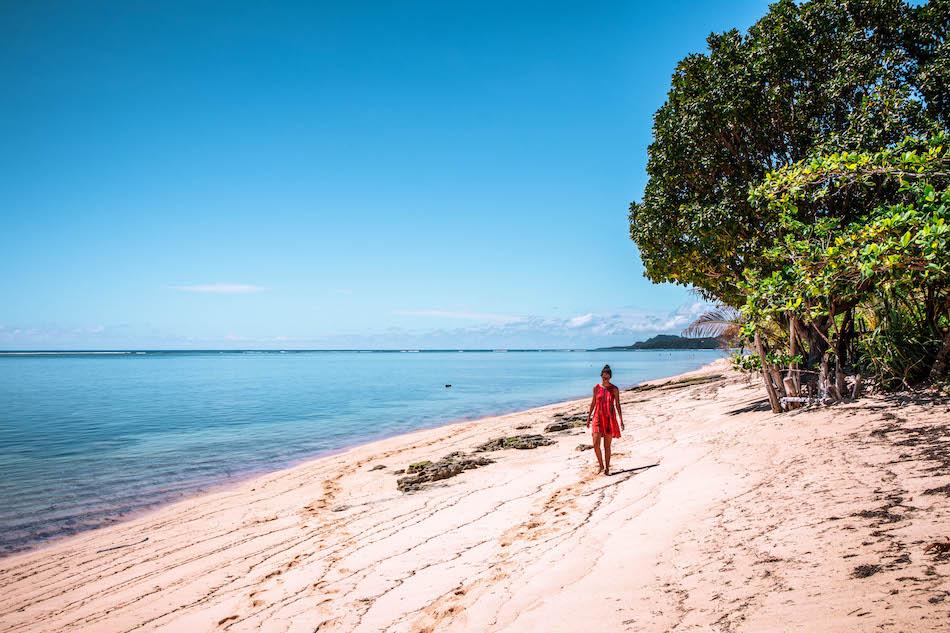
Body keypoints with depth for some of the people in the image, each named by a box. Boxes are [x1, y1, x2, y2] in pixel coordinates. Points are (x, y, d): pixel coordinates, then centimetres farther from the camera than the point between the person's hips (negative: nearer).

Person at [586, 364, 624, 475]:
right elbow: (593, 403, 9)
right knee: (596, 444, -8)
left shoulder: (614, 389, -3)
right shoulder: (596, 388, 1)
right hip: (598, 418, 1)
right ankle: (601, 465, 13)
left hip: (610, 419, -1)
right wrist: (588, 417, 10)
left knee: (607, 446, 4)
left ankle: (607, 468, 17)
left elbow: (617, 405, -1)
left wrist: (621, 420, -5)